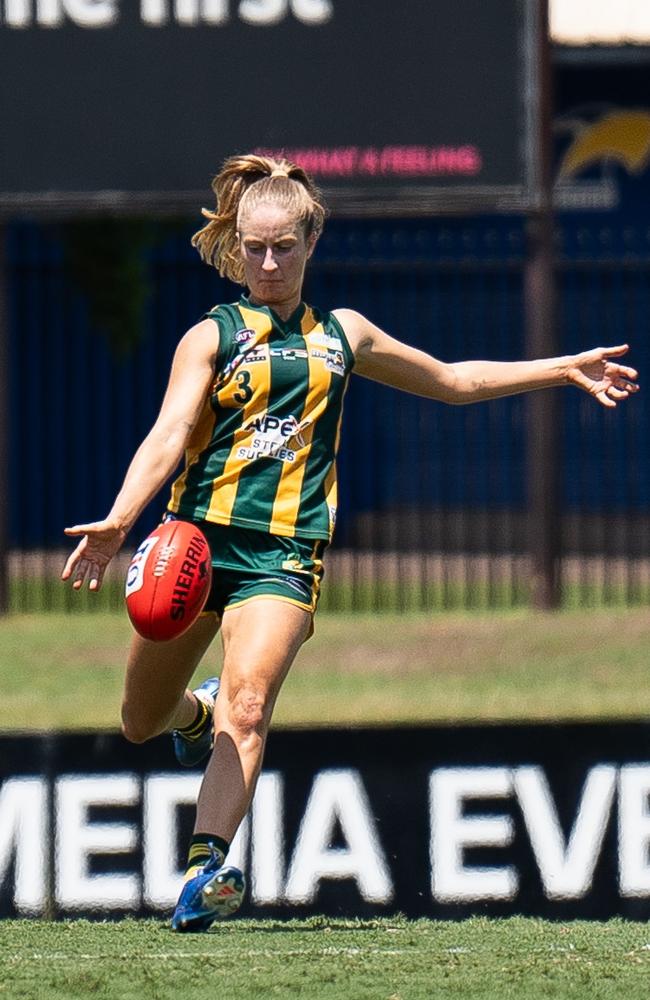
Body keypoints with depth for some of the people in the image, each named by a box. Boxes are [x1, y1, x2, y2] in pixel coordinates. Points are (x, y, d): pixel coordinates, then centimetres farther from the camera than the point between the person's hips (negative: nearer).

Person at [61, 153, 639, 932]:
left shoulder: (341, 335, 18)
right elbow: (169, 438, -6)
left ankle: (207, 867, -32)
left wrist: (565, 369, 29)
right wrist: (119, 521, -24)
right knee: (142, 722, 10)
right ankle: (197, 713, 45)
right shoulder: (213, 336, 7)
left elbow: (454, 381, 32)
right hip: (198, 538, 0)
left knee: (248, 704, -23)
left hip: (285, 552, 0)